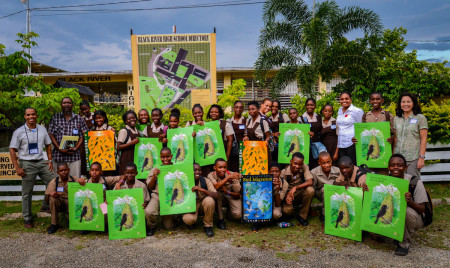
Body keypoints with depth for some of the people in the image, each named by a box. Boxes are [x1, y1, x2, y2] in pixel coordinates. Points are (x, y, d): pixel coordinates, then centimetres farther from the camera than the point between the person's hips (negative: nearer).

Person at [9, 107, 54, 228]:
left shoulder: (42, 129, 6)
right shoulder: (19, 132, -4)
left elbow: (48, 145, 15)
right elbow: (12, 150, -3)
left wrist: (50, 160, 7)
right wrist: (17, 167, -9)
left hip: (42, 162, 4)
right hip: (27, 164, -3)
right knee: (27, 193, 5)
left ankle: (46, 206, 24)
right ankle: (27, 218, 18)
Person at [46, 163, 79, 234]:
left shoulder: (75, 180, -7)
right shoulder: (54, 182, -5)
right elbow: (48, 193, -8)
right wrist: (51, 194, -33)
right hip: (59, 204, 1)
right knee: (52, 199, -31)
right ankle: (55, 224, -15)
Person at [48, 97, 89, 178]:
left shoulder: (79, 119, 10)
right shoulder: (55, 118, 9)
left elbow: (83, 136, 6)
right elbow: (51, 135, 3)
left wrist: (75, 148, -9)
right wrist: (60, 149, -8)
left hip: (74, 156, 0)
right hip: (58, 155, 0)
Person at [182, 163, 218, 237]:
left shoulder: (205, 181, -15)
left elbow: (216, 196, -26)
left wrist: (202, 190, -37)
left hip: (203, 204, 1)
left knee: (209, 200, -34)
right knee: (187, 219, -33)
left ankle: (208, 226, -10)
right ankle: (192, 222, 10)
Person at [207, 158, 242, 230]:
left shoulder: (232, 175, -20)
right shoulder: (211, 175, -20)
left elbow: (238, 195, -17)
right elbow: (216, 187, -41)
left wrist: (228, 192, -37)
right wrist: (228, 177, -48)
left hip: (232, 196, 0)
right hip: (219, 197, 0)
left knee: (238, 215, -25)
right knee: (216, 193, -35)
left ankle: (229, 209, 15)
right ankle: (221, 220, -18)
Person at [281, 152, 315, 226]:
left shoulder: (304, 167, -13)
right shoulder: (284, 172, -15)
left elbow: (310, 182, -24)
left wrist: (295, 188, -35)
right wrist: (287, 196, -34)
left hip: (300, 194, 2)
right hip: (288, 195, -2)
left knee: (310, 190, -31)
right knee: (287, 210, -32)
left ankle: (302, 216, -11)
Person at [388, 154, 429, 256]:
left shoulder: (415, 182, -16)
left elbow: (422, 210, -17)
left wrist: (409, 201, -39)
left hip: (412, 218, -3)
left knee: (408, 212, -38)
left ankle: (405, 243, -11)